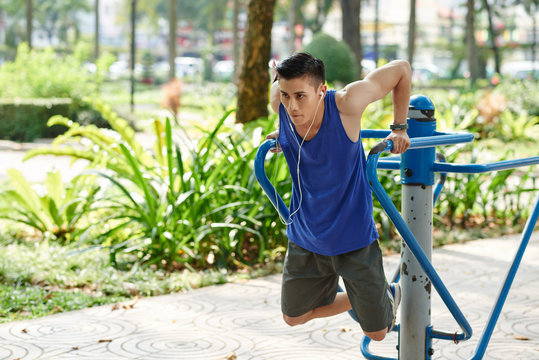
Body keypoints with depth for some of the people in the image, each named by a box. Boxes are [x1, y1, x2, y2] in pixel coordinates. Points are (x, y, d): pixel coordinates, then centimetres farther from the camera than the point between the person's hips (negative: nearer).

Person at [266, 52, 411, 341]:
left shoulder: (346, 103, -28)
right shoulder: (279, 99, -18)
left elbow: (401, 68, -15)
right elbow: (279, 74, 8)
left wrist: (399, 128, -8)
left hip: (353, 237, -4)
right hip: (305, 238, 4)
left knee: (376, 332, 7)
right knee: (294, 317, 16)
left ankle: (389, 295, 44)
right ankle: (357, 299, 42)